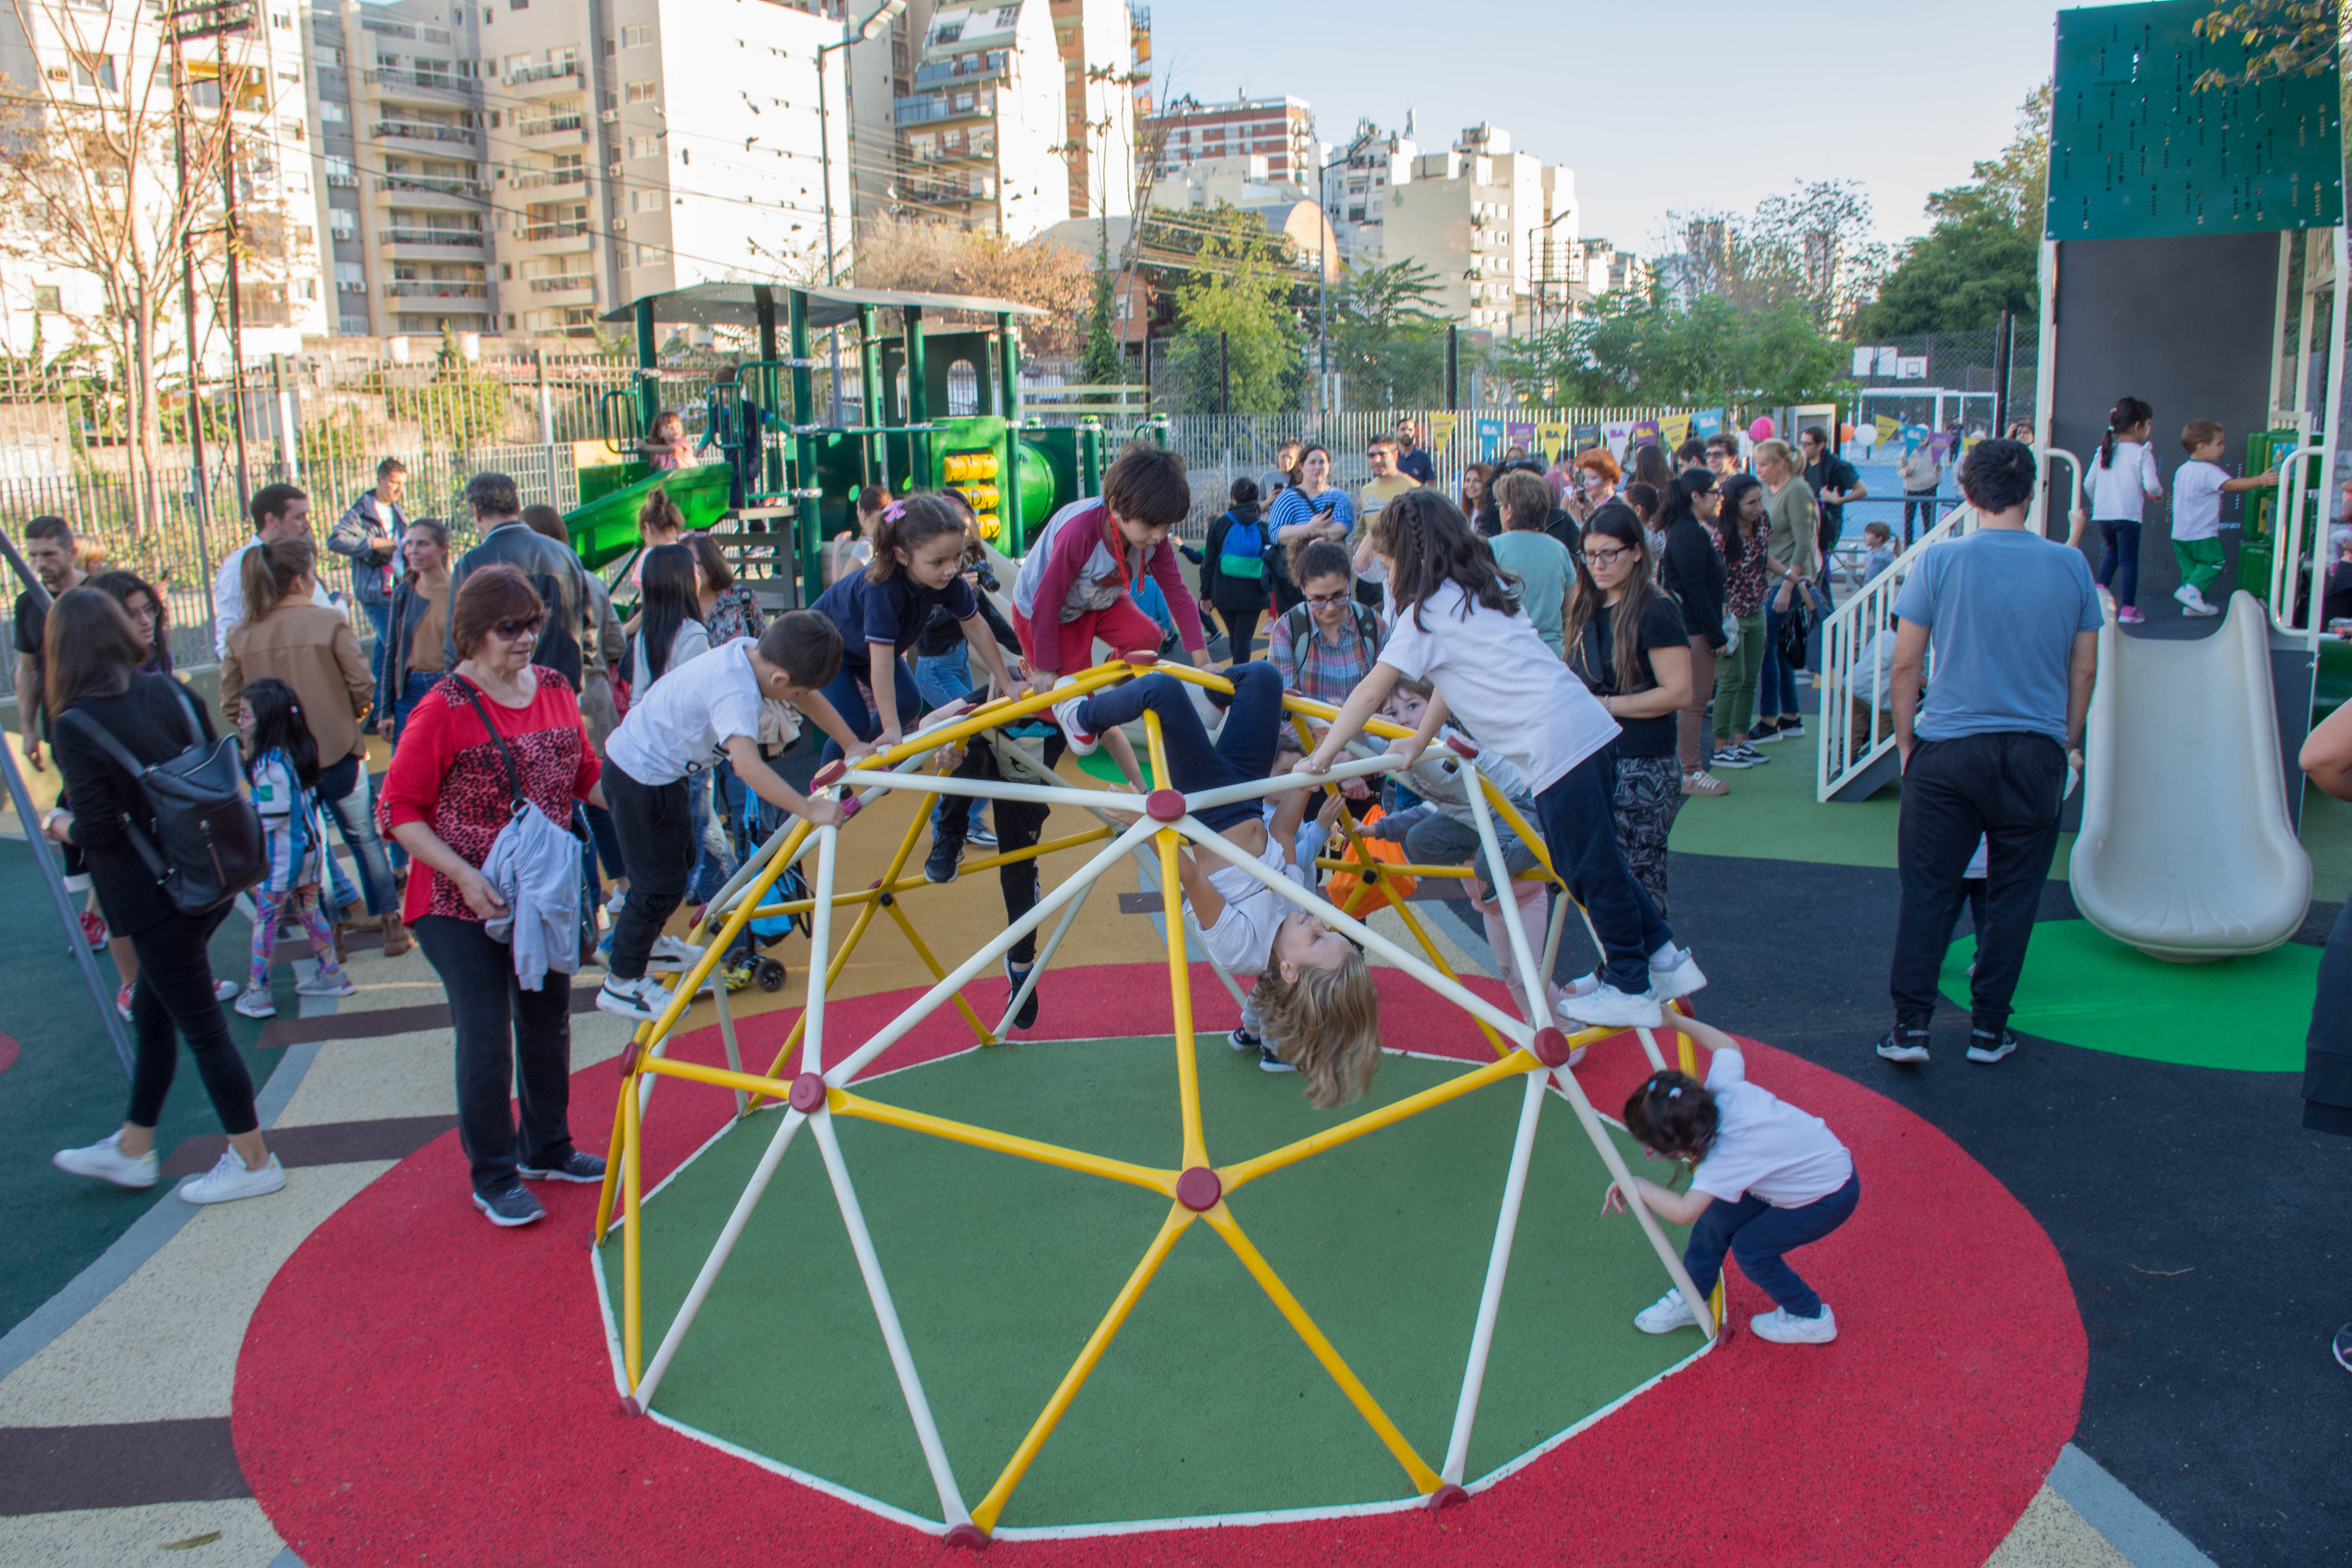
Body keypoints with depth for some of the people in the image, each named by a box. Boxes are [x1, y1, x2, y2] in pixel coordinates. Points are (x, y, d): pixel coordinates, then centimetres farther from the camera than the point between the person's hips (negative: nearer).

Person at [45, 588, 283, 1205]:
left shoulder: (77, 725, -18)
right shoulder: (169, 693, 0)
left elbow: (97, 832, -18)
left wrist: (62, 826, 2)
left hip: (155, 896, -7)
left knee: (202, 1027, 4)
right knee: (152, 1014, 21)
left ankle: (253, 1161, 16)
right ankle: (132, 1149, 36)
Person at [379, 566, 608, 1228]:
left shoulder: (554, 688, 3)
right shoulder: (444, 708, -15)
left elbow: (585, 776, 15)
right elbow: (400, 811, -13)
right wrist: (464, 874, -22)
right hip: (461, 906, -6)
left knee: (548, 1023, 17)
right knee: (485, 1040, -1)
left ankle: (546, 1149, 36)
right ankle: (493, 1178, 15)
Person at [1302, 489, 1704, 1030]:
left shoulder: (1428, 611, -5)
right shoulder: (1481, 590, 20)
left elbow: (1370, 693, -4)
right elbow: (1452, 680, 25)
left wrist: (1321, 757, 3)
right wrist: (1418, 743, 26)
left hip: (1555, 745, -9)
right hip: (1587, 726, 9)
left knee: (1591, 868, 2)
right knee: (1593, 860, 19)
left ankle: (1632, 990, 12)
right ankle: (1666, 957, 25)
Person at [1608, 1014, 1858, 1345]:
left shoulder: (1727, 1152, -38)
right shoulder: (1721, 1087, -18)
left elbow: (1683, 1211, -46)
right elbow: (1728, 1046, 3)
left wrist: (1639, 1185, -33)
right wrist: (1673, 1020, 7)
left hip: (1831, 1195, -8)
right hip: (1816, 1154, 8)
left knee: (1751, 1247, -4)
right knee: (1715, 1217, 2)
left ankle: (1812, 1318, 17)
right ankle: (1691, 1298, 20)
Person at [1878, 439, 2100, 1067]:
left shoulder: (1940, 561, -6)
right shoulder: (2070, 566, -1)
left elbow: (1906, 664, -4)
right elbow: (2084, 670, 6)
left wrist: (1906, 742, 7)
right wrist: (2068, 742, 19)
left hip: (1947, 753, -1)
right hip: (2035, 754, 1)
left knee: (1926, 890, 6)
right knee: (2013, 895, 11)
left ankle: (1910, 1026, 6)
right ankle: (1988, 1029, 17)